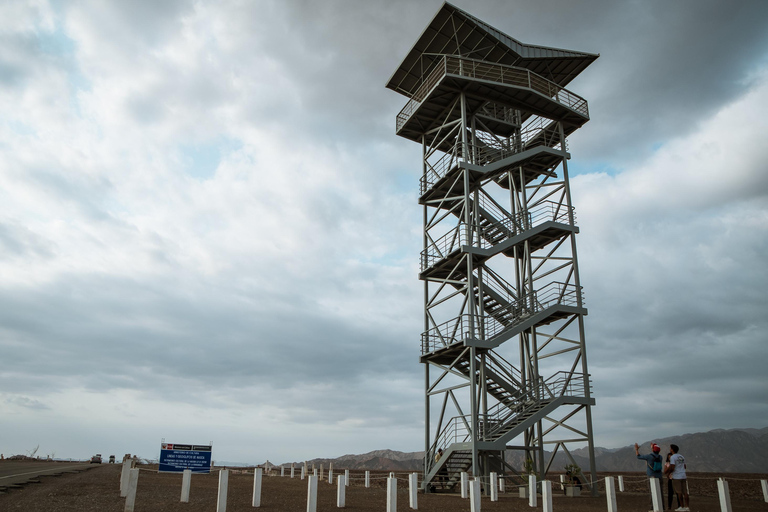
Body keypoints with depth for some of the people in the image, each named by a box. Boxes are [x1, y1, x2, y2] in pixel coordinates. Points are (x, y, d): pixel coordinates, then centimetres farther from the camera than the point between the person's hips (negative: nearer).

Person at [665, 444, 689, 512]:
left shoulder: (672, 457, -11)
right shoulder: (682, 456, 13)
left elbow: (672, 468, -19)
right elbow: (684, 466, 19)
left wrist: (668, 472, -1)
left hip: (676, 477, -7)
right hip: (683, 476, 7)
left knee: (679, 492, -2)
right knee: (685, 492, 5)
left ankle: (682, 507, 0)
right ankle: (687, 506, 6)